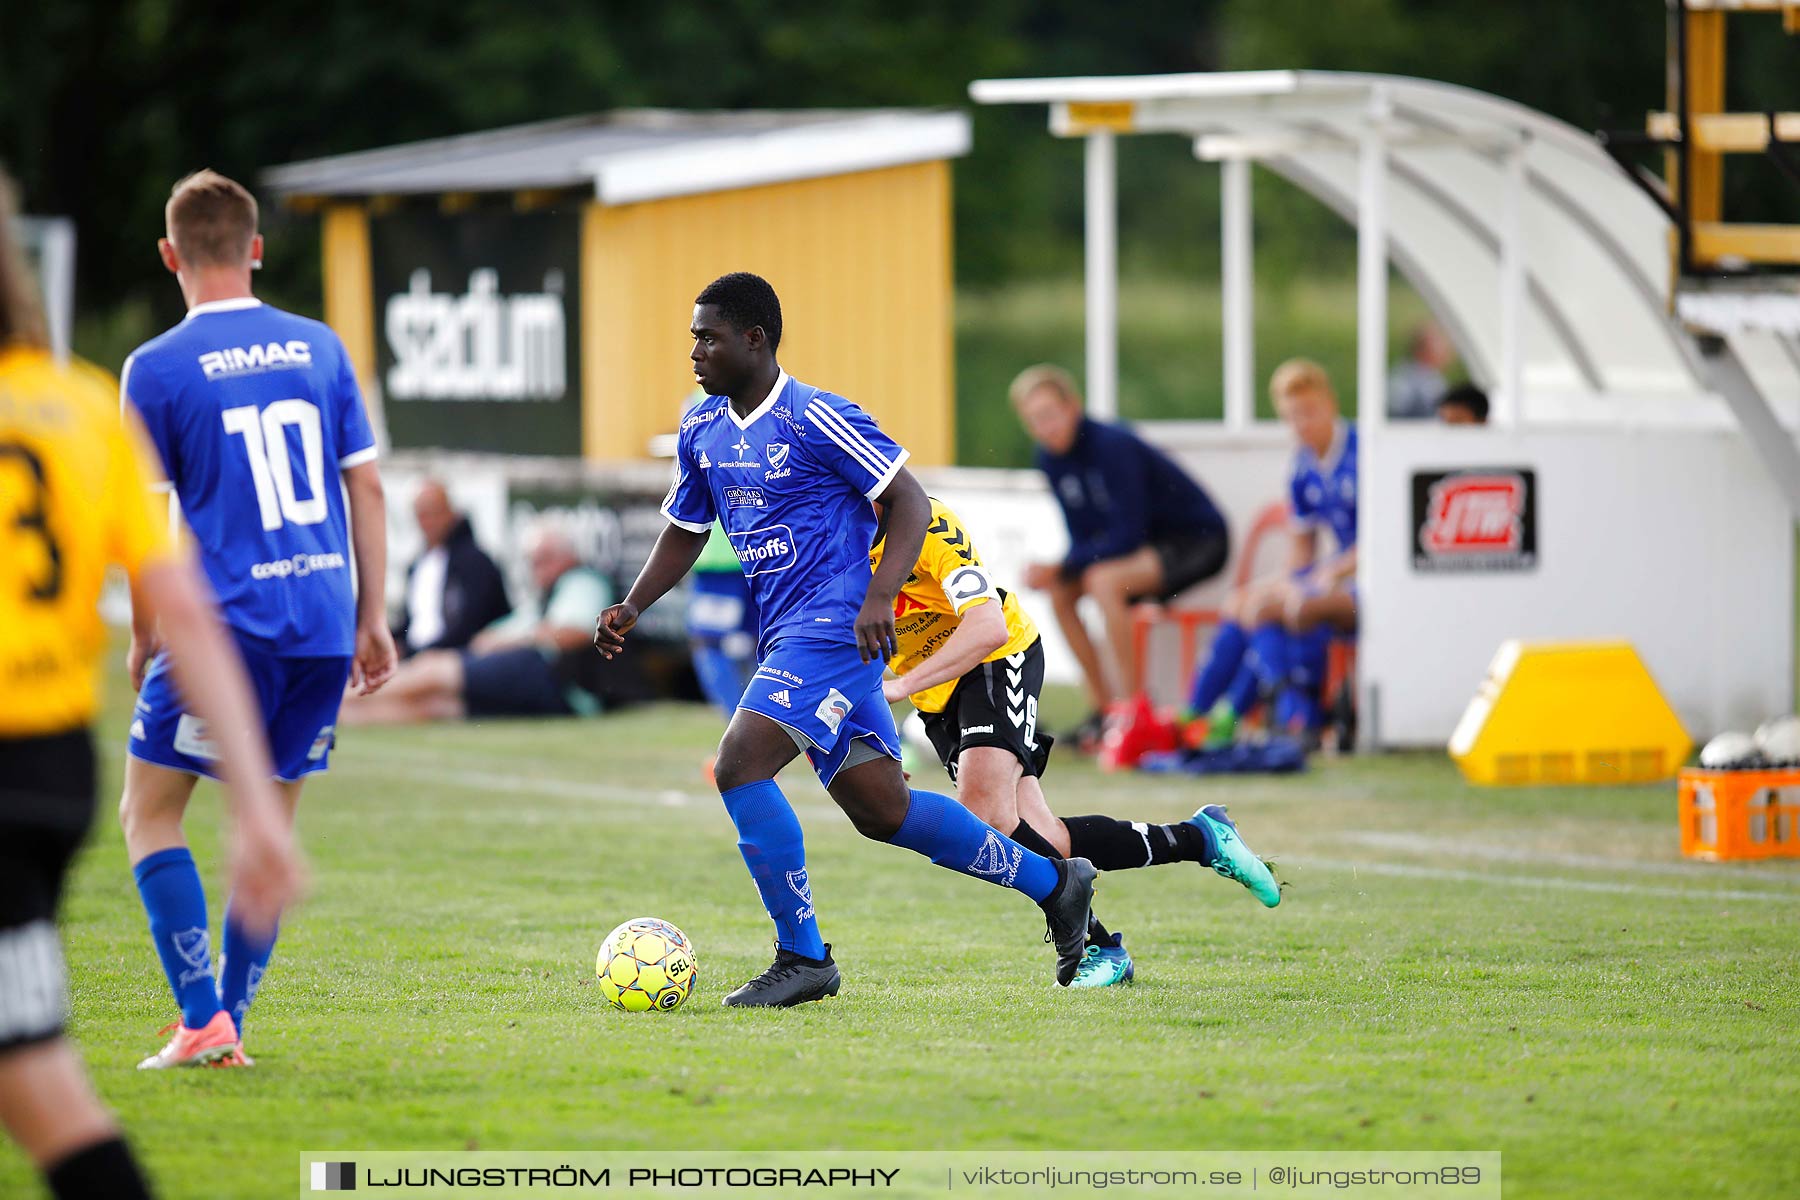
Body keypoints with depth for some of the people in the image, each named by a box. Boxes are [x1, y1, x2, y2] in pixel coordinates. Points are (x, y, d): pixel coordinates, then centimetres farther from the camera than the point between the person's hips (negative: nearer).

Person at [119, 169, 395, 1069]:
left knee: (148, 813, 6)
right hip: (322, 623, 5)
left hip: (227, 623, -5)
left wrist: (143, 638, 9)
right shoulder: (319, 348, 8)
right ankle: (229, 1024, 12)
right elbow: (367, 489, 9)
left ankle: (202, 1019, -6)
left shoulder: (157, 368, -4)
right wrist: (372, 620, 14)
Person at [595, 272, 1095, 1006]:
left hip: (834, 626, -8)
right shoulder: (702, 432, 11)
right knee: (882, 811, 10)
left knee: (739, 766, -20)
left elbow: (910, 503, -10)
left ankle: (802, 958, -11)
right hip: (786, 638, 8)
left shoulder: (815, 420, -12)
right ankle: (1053, 882, 24)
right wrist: (632, 607, 8)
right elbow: (685, 531, 24)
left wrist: (878, 599, -22)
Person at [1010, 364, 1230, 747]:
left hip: (1200, 539, -9)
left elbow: (1127, 535, -28)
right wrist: (1056, 573, -18)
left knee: (1103, 581, -30)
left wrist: (1061, 568, -28)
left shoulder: (1111, 446, -26)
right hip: (1149, 542, 9)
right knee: (1060, 592, -4)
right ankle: (1103, 706, 2)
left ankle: (1131, 705, -24)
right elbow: (1082, 537, 3)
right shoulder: (1051, 458, -2)